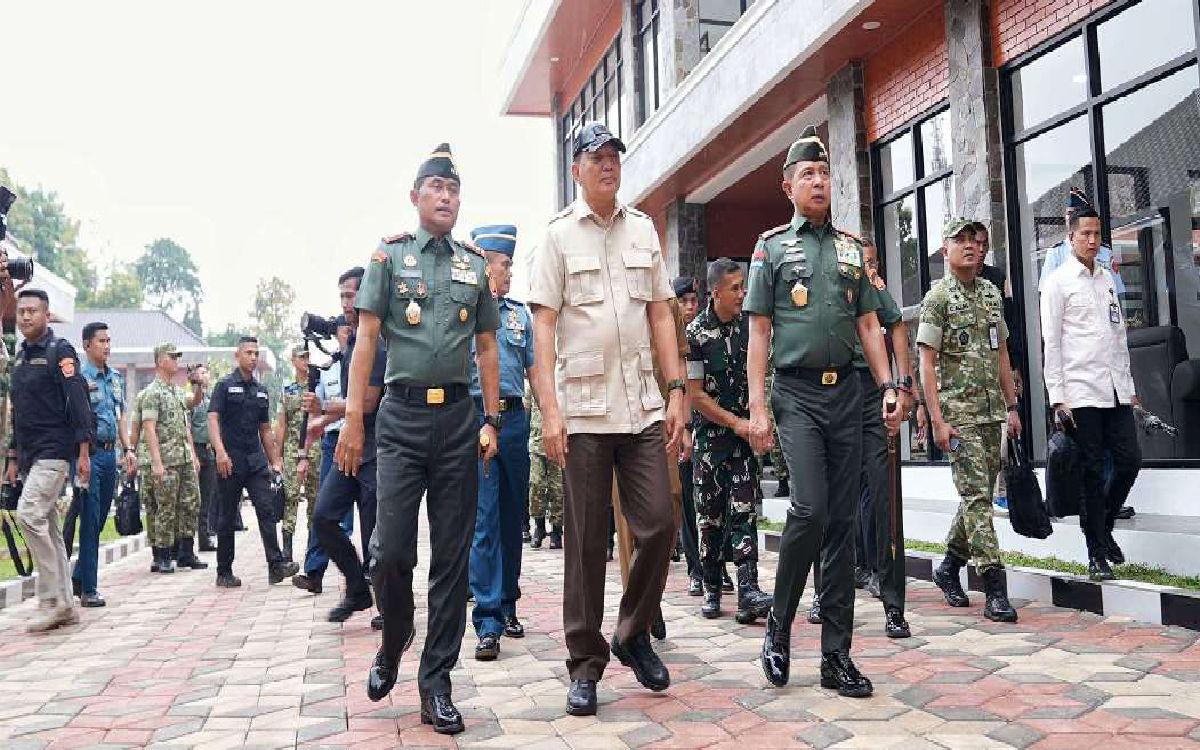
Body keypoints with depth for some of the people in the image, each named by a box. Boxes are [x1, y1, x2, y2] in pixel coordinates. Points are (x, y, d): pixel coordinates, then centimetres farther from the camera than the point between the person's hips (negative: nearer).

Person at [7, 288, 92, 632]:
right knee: (47, 526, 9)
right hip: (30, 455, 9)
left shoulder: (60, 351, -7)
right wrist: (14, 457, 22)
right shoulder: (20, 357, 17)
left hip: (54, 452, -8)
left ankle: (51, 600, -10)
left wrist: (83, 452, -19)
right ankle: (65, 606, 14)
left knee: (28, 514, -19)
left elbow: (78, 401, -13)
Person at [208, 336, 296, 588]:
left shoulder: (261, 390, 15)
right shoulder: (225, 385, -1)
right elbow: (213, 419, -11)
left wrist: (274, 461, 16)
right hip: (230, 461, -4)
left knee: (266, 510, -7)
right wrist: (220, 451, -25)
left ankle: (276, 565, -11)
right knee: (227, 517, 4)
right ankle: (224, 572, 14)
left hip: (256, 461, 4)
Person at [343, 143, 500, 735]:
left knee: (453, 555, 2)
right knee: (392, 549, -5)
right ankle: (392, 646, 24)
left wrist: (491, 421, 7)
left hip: (459, 417, 2)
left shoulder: (476, 266, 14)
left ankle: (436, 683, 12)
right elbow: (366, 336, 1)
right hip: (402, 415, -2)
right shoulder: (390, 255, 7)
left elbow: (487, 348, 15)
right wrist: (353, 418, -7)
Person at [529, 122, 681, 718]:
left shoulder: (643, 230, 13)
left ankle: (634, 635, 23)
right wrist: (549, 409, -11)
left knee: (658, 525, 0)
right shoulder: (560, 234, 3)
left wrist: (676, 391, 4)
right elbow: (544, 326, -2)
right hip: (583, 407, -3)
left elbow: (661, 315, 12)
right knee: (586, 540, 3)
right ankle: (585, 664, 15)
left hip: (643, 405, 3)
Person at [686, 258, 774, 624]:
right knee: (711, 515, 5)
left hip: (745, 430, 2)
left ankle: (748, 592, -10)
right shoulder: (695, 333, -8)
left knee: (744, 511, -6)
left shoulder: (750, 324, 3)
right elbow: (696, 394, -7)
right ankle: (711, 589, 19)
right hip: (711, 434, -2)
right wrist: (736, 423, -10)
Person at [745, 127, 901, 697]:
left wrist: (889, 386, 4)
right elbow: (759, 333, 1)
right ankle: (779, 627, 5)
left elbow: (869, 324, 16)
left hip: (847, 392, 4)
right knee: (809, 508, -17)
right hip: (797, 393, -4)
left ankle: (836, 655, 10)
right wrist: (758, 408, -7)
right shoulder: (771, 247, 6)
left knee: (843, 521, 3)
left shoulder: (851, 248, 16)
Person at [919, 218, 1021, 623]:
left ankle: (949, 565, 28)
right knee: (976, 496, -9)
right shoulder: (938, 298, -6)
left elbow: (1001, 354, 19)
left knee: (979, 494, 11)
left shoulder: (991, 293, 14)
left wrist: (1012, 406, 15)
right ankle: (995, 589, -7)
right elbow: (927, 364, -9)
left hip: (992, 412, 7)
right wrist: (938, 421, -15)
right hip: (958, 413, -7)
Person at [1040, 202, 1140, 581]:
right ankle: (1097, 554, 9)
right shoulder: (1058, 282, -2)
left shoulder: (1108, 277, 16)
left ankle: (1102, 525, 27)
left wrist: (1129, 384, 14)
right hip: (1080, 392, -5)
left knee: (1130, 461, 3)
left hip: (1116, 391, 5)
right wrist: (1057, 398, -11)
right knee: (1092, 472, -1)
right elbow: (1051, 344, -6)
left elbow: (1120, 334, 19)